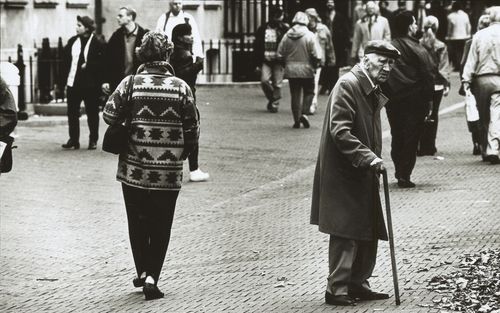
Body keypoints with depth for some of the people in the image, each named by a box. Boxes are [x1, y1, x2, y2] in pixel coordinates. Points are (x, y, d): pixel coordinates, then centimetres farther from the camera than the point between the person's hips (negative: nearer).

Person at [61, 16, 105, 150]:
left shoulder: (98, 44, -6)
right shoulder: (72, 41, 8)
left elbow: (102, 63, -10)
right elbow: (66, 61, 9)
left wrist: (88, 65, -18)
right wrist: (65, 80, 3)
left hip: (90, 84, -4)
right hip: (73, 82, 4)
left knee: (92, 113, 6)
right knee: (72, 112, 5)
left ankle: (93, 140, 15)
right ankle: (73, 140, 13)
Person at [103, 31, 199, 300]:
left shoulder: (130, 84, -6)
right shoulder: (181, 87, -4)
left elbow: (109, 116, -6)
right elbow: (192, 129, -1)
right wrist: (181, 154, 15)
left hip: (134, 170, 0)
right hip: (169, 173, 0)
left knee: (138, 223, 18)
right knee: (160, 227, 8)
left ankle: (142, 271, 16)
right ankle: (151, 278, 1)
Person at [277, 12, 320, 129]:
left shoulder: (287, 36, 0)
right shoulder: (310, 36, -8)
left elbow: (280, 54, 1)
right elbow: (316, 55, -12)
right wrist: (315, 66, 5)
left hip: (291, 71, 3)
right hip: (306, 70, -3)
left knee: (295, 95, 9)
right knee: (308, 92, 12)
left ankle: (297, 120, 9)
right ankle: (304, 114, -7)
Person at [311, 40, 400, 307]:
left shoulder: (374, 92, 15)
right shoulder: (347, 85, -15)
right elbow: (339, 131, -23)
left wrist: (374, 159, 12)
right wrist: (368, 158, -28)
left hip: (364, 175, 9)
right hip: (342, 174, -9)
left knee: (368, 232, 11)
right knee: (345, 233, -7)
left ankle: (357, 284, 21)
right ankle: (336, 289, 0)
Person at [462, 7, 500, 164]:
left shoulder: (479, 35, 3)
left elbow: (471, 60, 3)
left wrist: (466, 80, 4)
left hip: (481, 79, 2)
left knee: (483, 117, 13)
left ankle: (485, 150, 19)